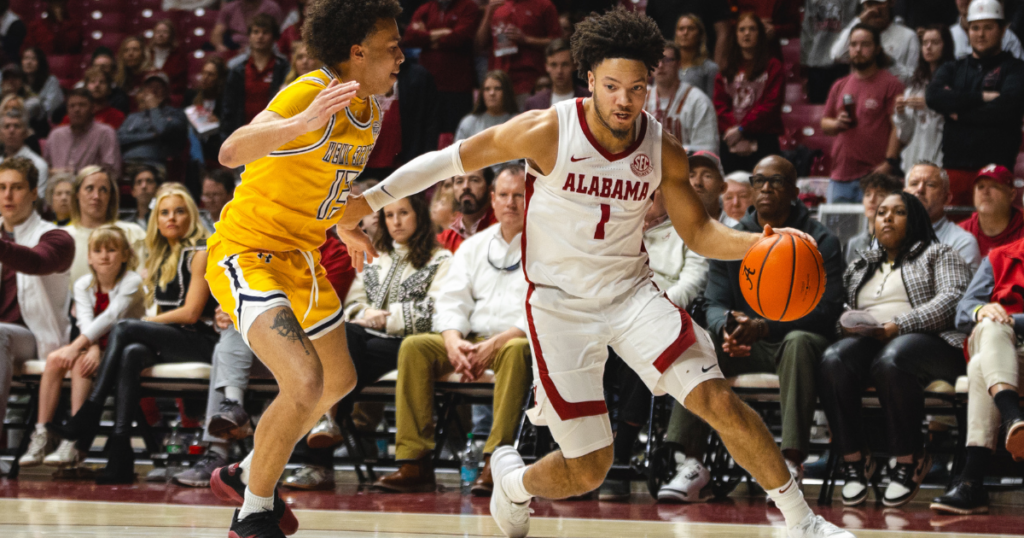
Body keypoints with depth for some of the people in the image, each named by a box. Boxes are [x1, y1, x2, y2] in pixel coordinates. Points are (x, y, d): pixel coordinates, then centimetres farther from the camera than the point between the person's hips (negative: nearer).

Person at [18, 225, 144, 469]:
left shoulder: (131, 282, -11)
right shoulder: (84, 285, 7)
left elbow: (110, 317, -23)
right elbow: (85, 321, -8)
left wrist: (77, 346, -33)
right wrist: (92, 348, -29)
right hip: (95, 345, 6)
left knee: (80, 363, -31)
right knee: (54, 359, -21)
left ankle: (75, 442, -34)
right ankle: (41, 435, -22)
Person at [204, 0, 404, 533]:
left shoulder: (370, 109, 4)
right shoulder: (310, 93, -24)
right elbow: (232, 152, -40)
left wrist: (343, 226, 37)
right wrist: (304, 121, -54)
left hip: (299, 258, 10)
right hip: (246, 253, -10)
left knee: (339, 379, 22)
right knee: (304, 379, -25)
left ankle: (246, 473, 40)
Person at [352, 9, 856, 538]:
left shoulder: (664, 151, -7)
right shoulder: (546, 132, -17)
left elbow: (697, 231, 5)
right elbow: (453, 158, -6)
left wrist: (761, 243, -15)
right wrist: (370, 199, -3)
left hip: (632, 293, 3)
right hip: (560, 306, -3)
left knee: (717, 400, -17)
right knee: (588, 469, -1)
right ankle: (511, 478, 34)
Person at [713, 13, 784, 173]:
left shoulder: (772, 67, 6)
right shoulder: (727, 70, 17)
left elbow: (770, 105, -4)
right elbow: (720, 106, 7)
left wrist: (742, 129, -10)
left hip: (762, 141, -3)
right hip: (730, 141, 3)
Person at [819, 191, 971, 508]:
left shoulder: (938, 255, 15)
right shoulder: (859, 266, 31)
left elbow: (952, 299, -3)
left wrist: (899, 326, -14)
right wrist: (847, 327, -5)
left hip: (927, 341, -4)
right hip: (866, 342, 4)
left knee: (890, 360, -41)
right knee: (833, 360, -32)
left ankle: (909, 461, -25)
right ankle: (855, 460, -24)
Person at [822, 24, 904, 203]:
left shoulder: (890, 85, -1)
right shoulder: (839, 86, 18)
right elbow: (824, 124, 23)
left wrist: (888, 163, -16)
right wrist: (837, 124, -1)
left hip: (873, 175, -6)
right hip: (840, 175, 6)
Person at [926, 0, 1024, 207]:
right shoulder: (953, 69, 20)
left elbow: (1007, 106, -11)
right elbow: (933, 96, 0)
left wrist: (958, 112, -3)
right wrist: (982, 97, -7)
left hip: (995, 167, -4)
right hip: (954, 169, 4)